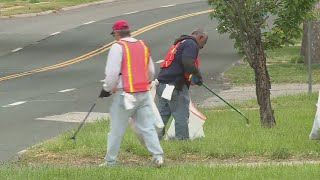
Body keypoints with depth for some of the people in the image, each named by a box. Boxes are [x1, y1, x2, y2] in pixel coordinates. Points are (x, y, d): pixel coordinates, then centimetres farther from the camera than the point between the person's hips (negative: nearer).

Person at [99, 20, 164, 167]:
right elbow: (151, 72, 18)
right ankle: (158, 156, -9)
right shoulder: (143, 46, 12)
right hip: (144, 93, 6)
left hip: (125, 94, -5)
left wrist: (107, 89, 3)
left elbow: (112, 73, -12)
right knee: (147, 127, 4)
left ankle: (110, 161, 10)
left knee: (117, 130, 4)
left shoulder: (118, 47, -8)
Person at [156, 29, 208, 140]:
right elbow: (188, 63, -21)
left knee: (162, 115, 10)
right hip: (176, 86, -9)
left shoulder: (179, 43, 26)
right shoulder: (192, 45, -5)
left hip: (162, 84, 9)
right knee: (181, 116, -3)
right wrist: (198, 76, -7)